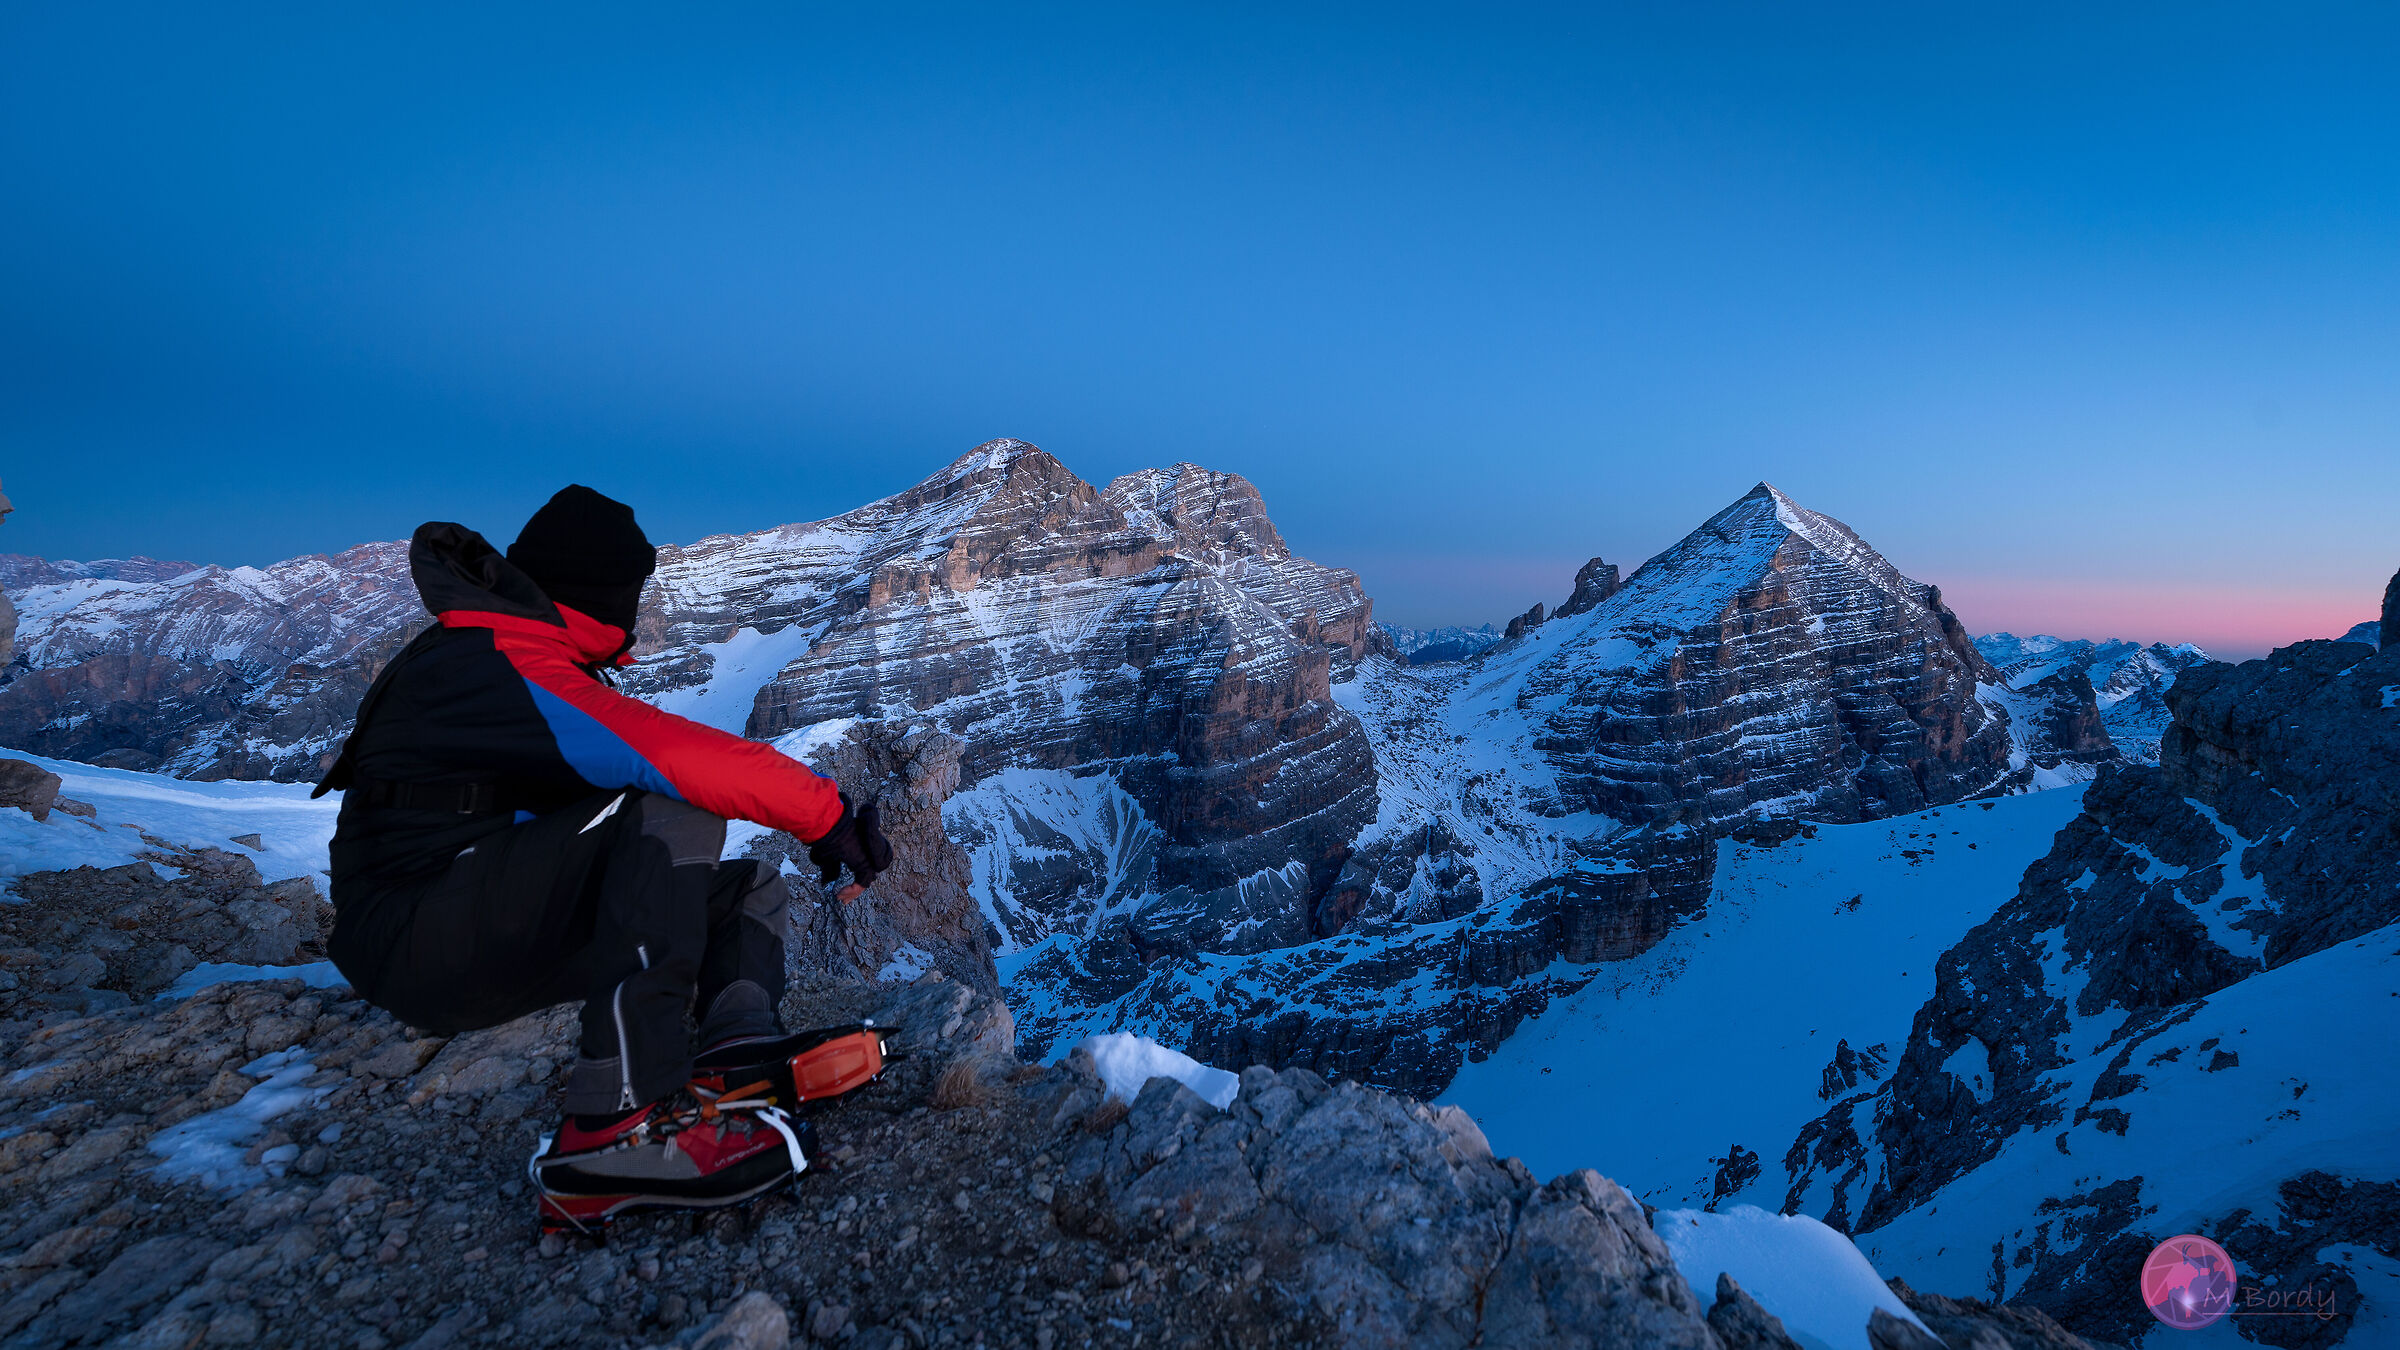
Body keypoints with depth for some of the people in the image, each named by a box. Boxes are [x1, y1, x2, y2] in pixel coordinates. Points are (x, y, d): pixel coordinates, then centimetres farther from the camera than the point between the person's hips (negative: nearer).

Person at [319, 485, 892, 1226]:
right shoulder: (501, 668, -17)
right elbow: (670, 754, -29)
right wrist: (823, 809, -24)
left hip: (501, 942, 10)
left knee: (749, 887, 7)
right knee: (676, 812, -29)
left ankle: (737, 1030, -24)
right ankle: (620, 1119, -35)